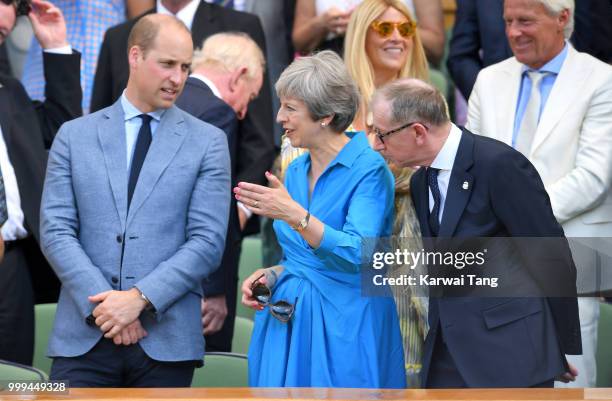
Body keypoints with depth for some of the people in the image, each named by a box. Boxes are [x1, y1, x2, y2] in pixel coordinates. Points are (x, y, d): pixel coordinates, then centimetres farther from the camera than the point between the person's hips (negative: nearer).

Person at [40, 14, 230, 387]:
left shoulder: (208, 142, 6)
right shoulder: (75, 136, 10)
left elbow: (207, 241, -1)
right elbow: (56, 230, 3)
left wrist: (140, 298, -13)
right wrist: (102, 305, -10)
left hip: (166, 340, -1)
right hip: (84, 337, 1)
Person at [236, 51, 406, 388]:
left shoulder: (368, 169, -12)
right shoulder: (296, 171, 10)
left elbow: (357, 255, -23)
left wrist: (294, 215, -31)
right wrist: (272, 274, 1)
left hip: (345, 330, -7)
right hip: (287, 321, 7)